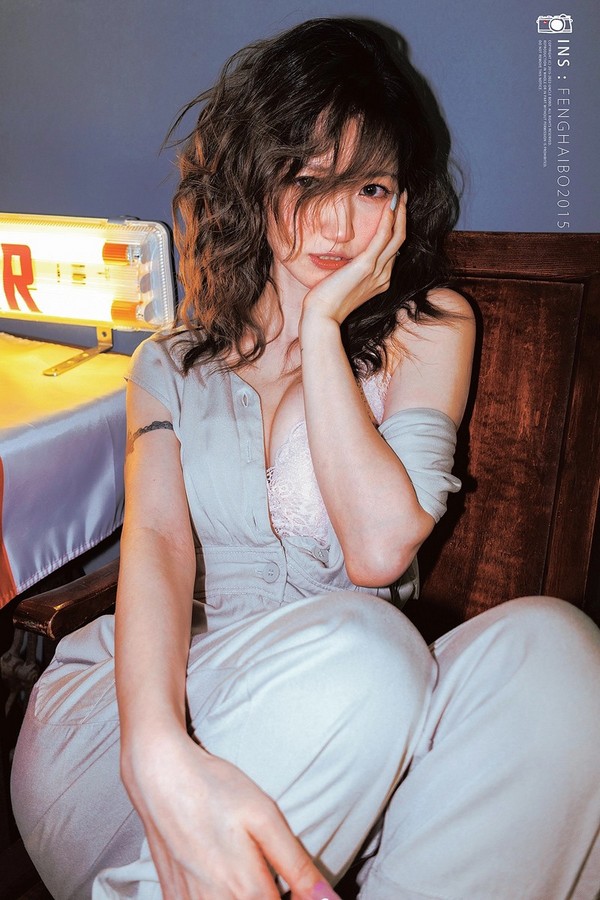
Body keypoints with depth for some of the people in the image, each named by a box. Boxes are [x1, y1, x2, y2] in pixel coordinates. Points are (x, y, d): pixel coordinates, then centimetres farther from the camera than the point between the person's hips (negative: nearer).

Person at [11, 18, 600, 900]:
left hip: (354, 714, 1)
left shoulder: (430, 326, 6)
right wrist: (161, 757, -30)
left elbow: (380, 548, -10)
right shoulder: (171, 366, 10)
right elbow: (156, 541, -10)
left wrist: (322, 326, -6)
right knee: (360, 649, -33)